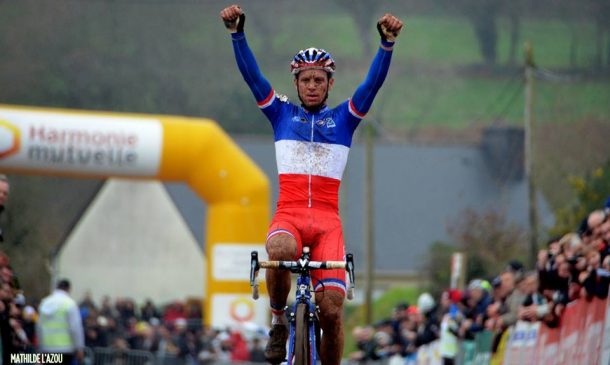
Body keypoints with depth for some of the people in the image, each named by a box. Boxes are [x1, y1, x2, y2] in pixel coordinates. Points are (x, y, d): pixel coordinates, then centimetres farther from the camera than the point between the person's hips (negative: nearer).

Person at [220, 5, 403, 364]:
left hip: (326, 221, 0)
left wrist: (388, 42, -16)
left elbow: (375, 81, 1)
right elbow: (251, 74, 3)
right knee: (281, 251, -37)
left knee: (332, 309, -14)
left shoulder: (344, 118, 14)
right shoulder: (282, 113, 15)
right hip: (288, 214, 0)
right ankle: (278, 322, -11)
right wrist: (237, 33, -12)